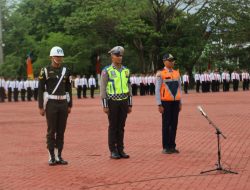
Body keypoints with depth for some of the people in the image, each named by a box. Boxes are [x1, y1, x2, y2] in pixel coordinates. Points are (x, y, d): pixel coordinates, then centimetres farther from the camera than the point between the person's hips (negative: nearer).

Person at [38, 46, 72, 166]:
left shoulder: (65, 71, 10)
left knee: (61, 131, 6)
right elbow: (40, 89, -4)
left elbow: (68, 89, 14)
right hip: (51, 103, -4)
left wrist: (69, 105, 10)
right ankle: (52, 157, 5)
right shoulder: (45, 71, -3)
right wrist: (41, 107, -8)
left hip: (63, 103, 4)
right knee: (51, 131, -1)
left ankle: (59, 156, 13)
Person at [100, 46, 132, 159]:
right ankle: (113, 151, 6)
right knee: (113, 127, 0)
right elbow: (103, 89, -8)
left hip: (124, 102, 4)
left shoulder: (126, 71, 8)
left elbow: (129, 88, 12)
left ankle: (120, 150, 13)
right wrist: (105, 106, -12)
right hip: (112, 102, -4)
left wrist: (130, 105, 8)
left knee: (121, 126, 8)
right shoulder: (106, 71, -7)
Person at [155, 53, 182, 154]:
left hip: (175, 102, 5)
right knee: (166, 125, 0)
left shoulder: (176, 73, 10)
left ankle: (172, 146, 15)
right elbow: (157, 90, -8)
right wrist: (159, 105, -12)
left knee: (174, 124, 7)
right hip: (166, 102, -5)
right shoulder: (160, 74, -6)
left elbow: (179, 88, 15)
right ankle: (166, 147, 6)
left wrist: (180, 103, 11)